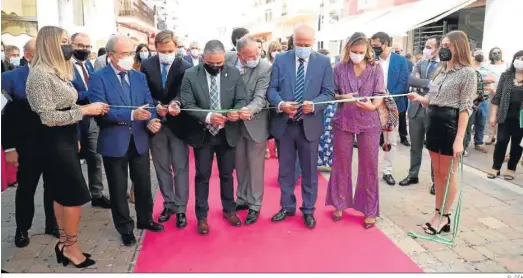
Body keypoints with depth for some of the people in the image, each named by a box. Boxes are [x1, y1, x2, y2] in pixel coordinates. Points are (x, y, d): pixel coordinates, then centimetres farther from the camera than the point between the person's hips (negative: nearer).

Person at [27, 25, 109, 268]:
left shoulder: (58, 71, 11)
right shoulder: (40, 73, -17)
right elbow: (48, 117, -21)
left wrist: (90, 109, 4)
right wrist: (85, 110, -20)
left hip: (66, 139, 9)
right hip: (56, 141, -9)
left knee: (62, 194, 15)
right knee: (76, 195, -2)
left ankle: (64, 244, 27)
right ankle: (71, 247, 15)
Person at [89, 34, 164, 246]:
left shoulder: (139, 76, 8)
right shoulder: (98, 78, -9)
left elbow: (148, 104, 4)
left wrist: (151, 120, -18)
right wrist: (131, 114, -30)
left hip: (140, 140, 4)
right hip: (114, 142, -4)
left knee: (143, 183, 16)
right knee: (118, 188, 10)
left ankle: (145, 220, 37)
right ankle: (125, 228, 27)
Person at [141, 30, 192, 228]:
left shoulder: (185, 67, -8)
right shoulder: (147, 65, 0)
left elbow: (182, 93, -16)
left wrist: (175, 104, -38)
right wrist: (156, 106, -21)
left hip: (177, 123, -3)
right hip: (156, 123, 3)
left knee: (180, 168, 4)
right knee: (162, 168, 13)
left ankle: (181, 208, 15)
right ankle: (168, 204, 28)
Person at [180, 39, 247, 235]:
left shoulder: (234, 73, -4)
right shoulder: (190, 75, -9)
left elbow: (241, 100, -3)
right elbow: (187, 105, -13)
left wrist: (236, 111, -26)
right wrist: (207, 117, -29)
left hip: (227, 133, 2)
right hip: (202, 134, -1)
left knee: (227, 174, 16)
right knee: (202, 176, 9)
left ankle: (229, 209, 36)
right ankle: (202, 216, 25)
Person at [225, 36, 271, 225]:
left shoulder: (265, 68, -21)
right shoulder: (229, 59, -9)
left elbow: (261, 97, -27)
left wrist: (250, 110, -47)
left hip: (255, 122, -4)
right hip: (234, 121, 4)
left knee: (255, 166, 8)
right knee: (240, 164, 18)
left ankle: (254, 206, 23)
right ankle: (242, 199, 36)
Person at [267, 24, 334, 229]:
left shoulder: (324, 62, 0)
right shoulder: (280, 60, 2)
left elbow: (328, 93, -2)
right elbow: (271, 88, -1)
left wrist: (314, 104, -22)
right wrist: (280, 103, -22)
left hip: (310, 125, -1)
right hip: (283, 124, 1)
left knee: (309, 171, 11)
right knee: (285, 169, 13)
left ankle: (308, 210, 27)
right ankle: (287, 206, 31)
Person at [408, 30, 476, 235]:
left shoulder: (467, 72, -10)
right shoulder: (441, 71, 13)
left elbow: (465, 107, -15)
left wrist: (459, 139, -20)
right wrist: (419, 98, -8)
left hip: (451, 124, -7)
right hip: (434, 123, 7)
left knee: (448, 174, 4)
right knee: (437, 173, 13)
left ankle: (444, 217, 15)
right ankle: (438, 212, 23)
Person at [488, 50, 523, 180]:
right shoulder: (506, 75, 3)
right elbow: (497, 97, 3)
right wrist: (493, 115, -2)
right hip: (505, 116, 1)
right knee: (501, 141, 1)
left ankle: (511, 169, 22)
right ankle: (496, 167, 14)